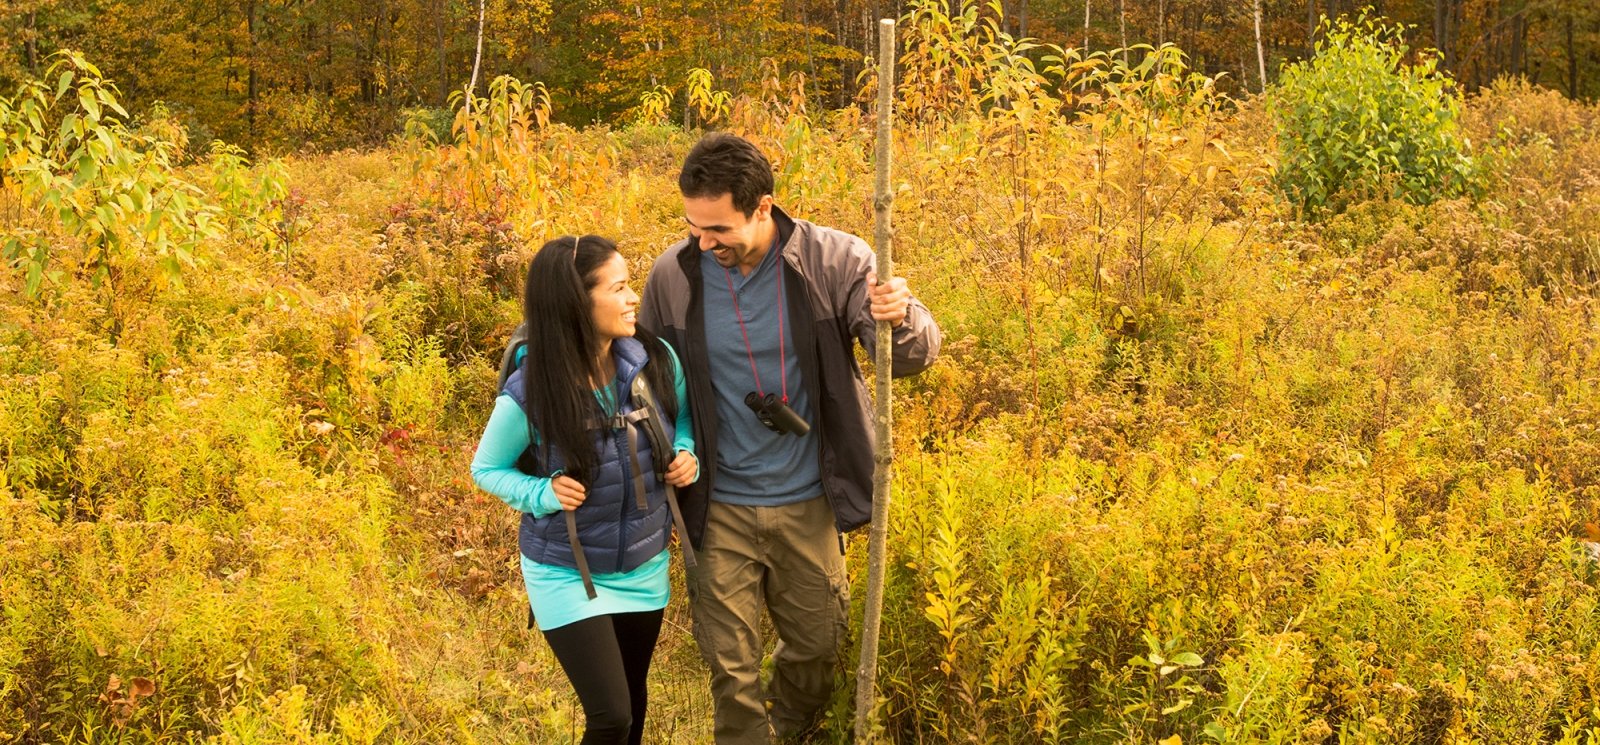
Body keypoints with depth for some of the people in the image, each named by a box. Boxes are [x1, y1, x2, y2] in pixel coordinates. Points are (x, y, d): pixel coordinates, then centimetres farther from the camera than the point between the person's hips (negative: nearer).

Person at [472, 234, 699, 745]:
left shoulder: (655, 361, -14)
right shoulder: (527, 396, -24)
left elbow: (682, 415, 9)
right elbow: (486, 469, -6)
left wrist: (686, 453, -11)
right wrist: (543, 494, -23)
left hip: (644, 567, 4)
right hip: (567, 575, -4)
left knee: (632, 701, 21)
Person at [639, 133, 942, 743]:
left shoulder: (834, 261, -13)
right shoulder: (674, 275, -9)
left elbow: (916, 355, -12)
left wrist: (902, 320, -36)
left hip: (808, 506, 0)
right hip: (721, 510, 0)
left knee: (817, 645, 18)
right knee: (730, 669, 5)